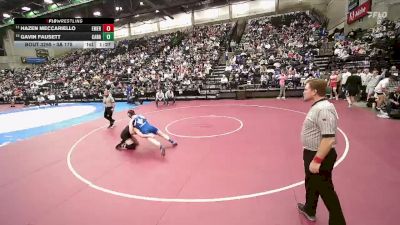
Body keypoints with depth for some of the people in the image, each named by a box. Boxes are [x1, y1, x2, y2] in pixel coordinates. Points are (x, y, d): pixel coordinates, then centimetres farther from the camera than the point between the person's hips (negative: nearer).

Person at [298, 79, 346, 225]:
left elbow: (329, 139, -31)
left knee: (325, 190, 5)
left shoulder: (324, 109, -26)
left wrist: (317, 161, -28)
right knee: (311, 184, 26)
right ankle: (309, 210, 47)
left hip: (320, 156, -10)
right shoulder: (317, 107, 6)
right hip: (312, 153, 10)